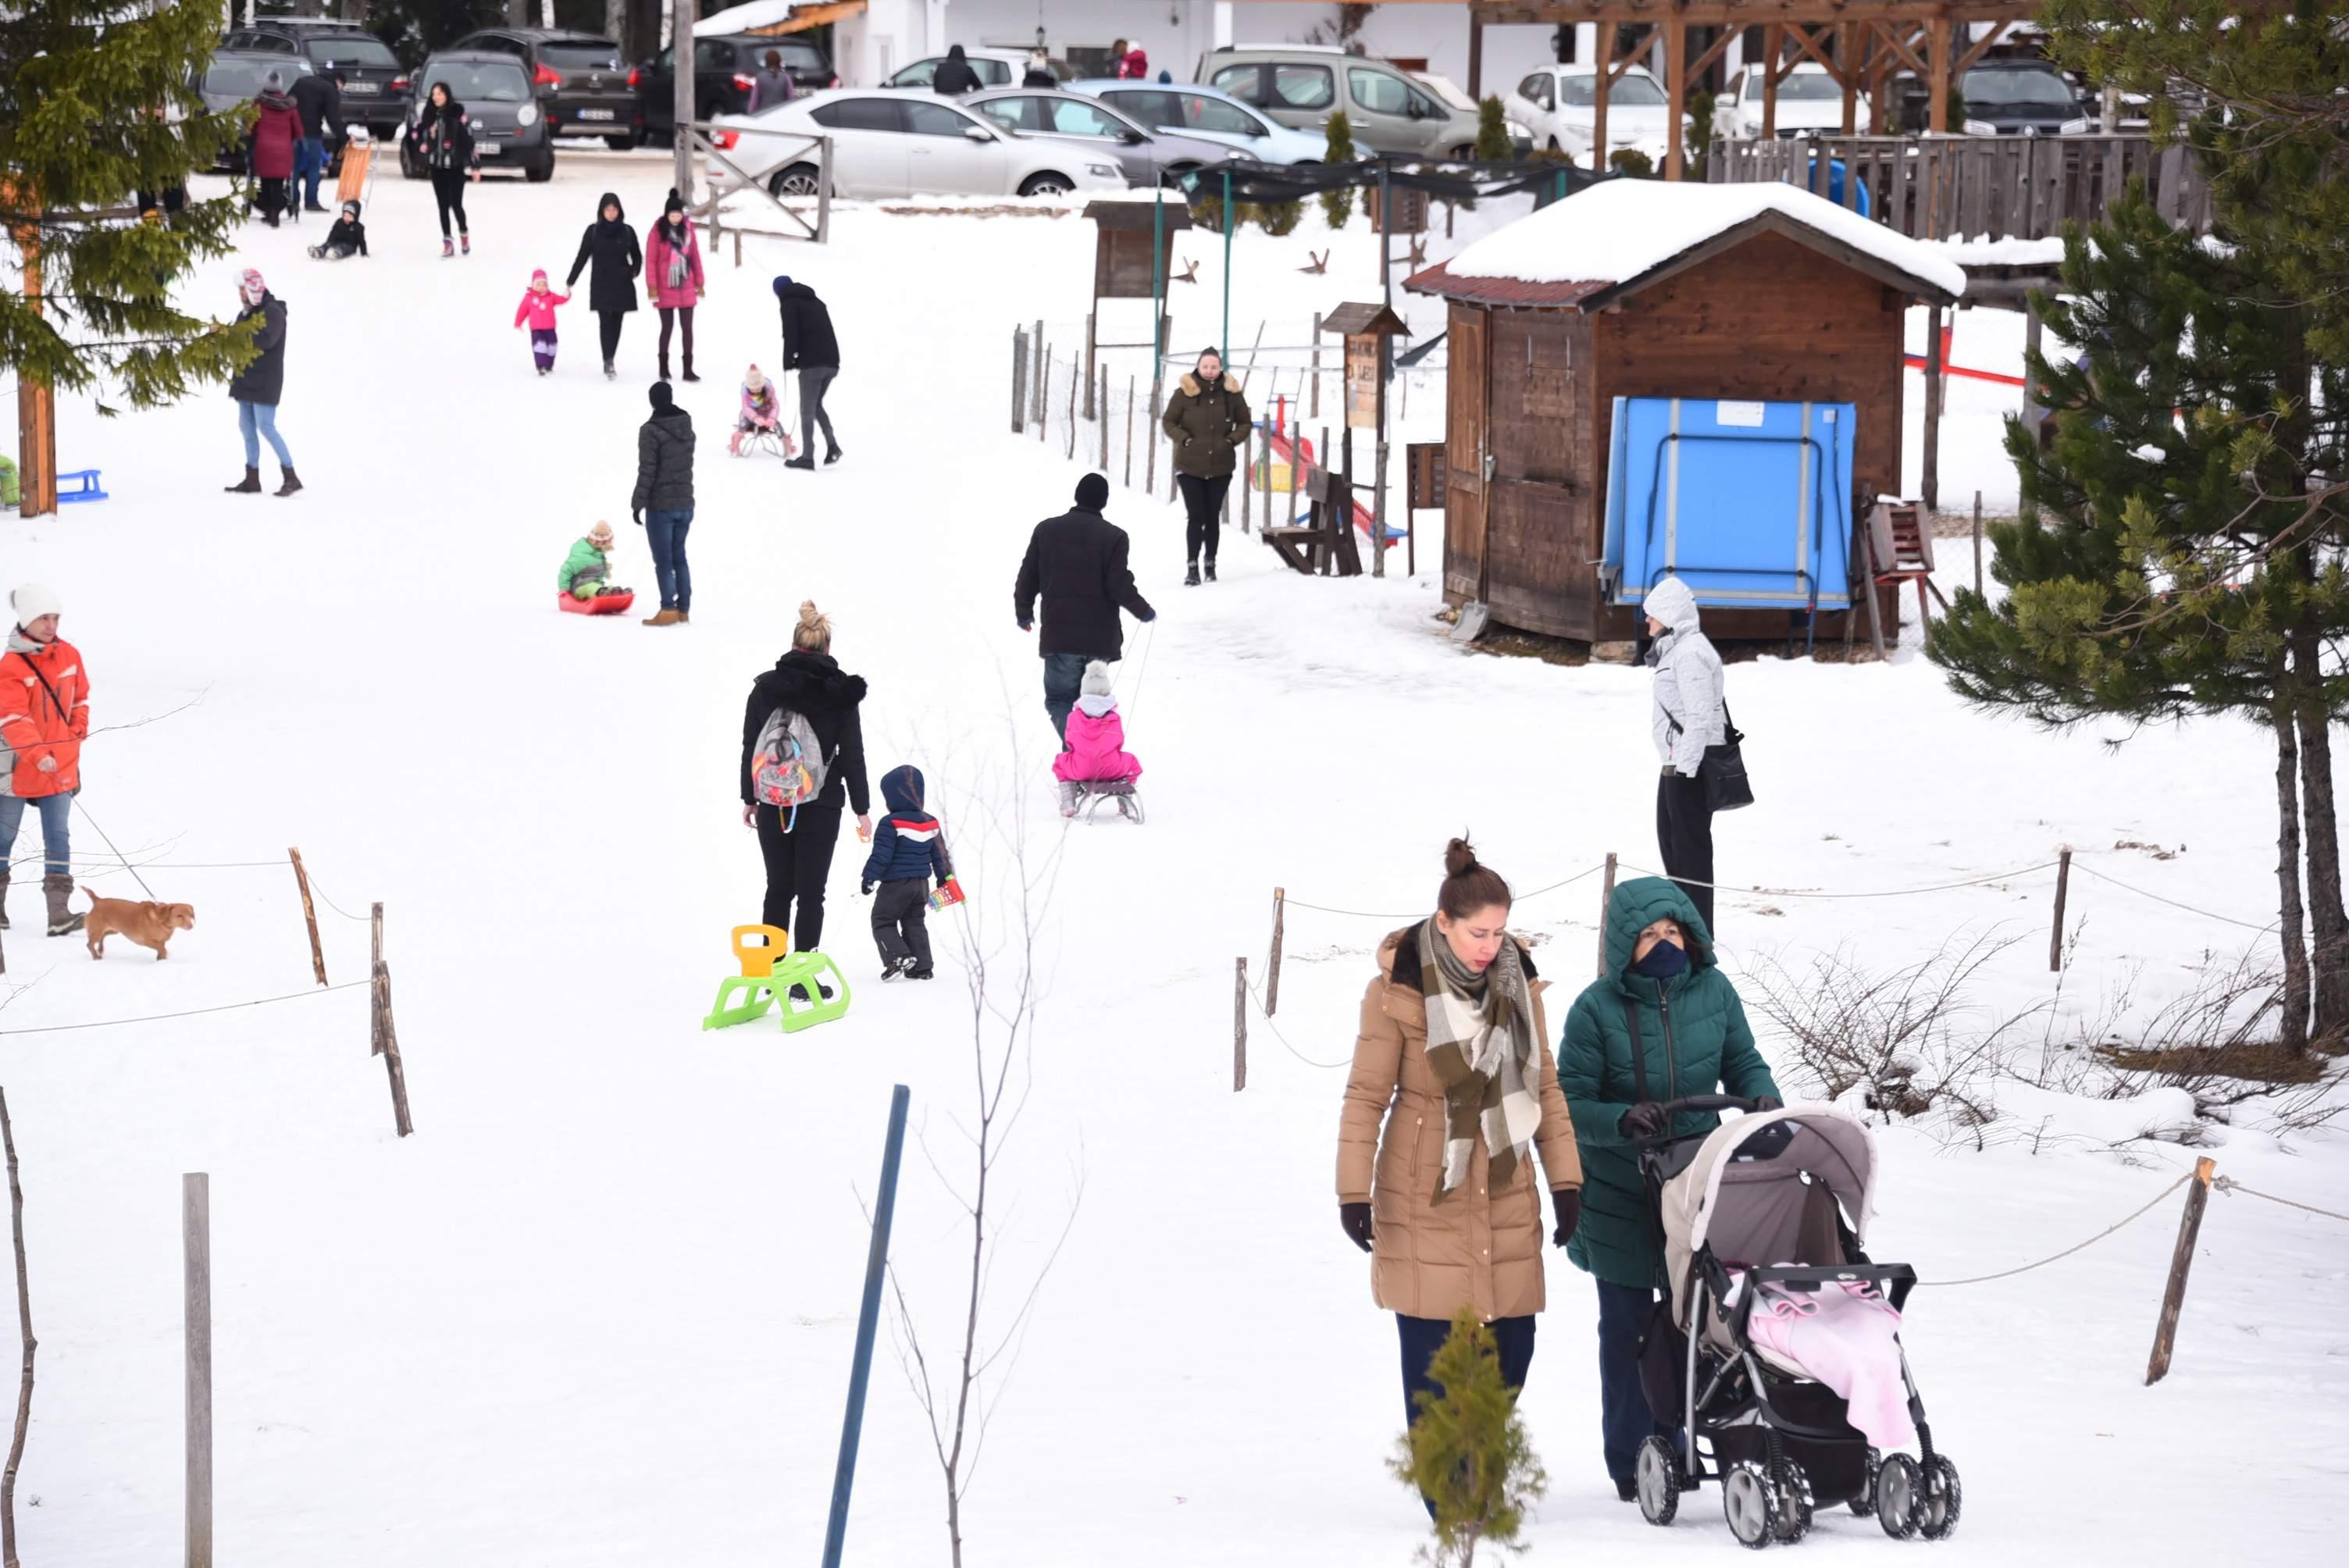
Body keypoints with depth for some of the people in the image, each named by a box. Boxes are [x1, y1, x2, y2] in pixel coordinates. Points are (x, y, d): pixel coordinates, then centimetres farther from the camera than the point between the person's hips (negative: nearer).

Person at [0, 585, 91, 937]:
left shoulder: (69, 656, 2)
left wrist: (77, 732, 1)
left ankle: (59, 913, -8)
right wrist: (38, 754, -35)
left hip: (60, 766, 4)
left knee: (58, 839, -4)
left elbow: (79, 697, 16)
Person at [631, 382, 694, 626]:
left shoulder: (651, 430, -15)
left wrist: (638, 503, -10)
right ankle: (683, 609, 15)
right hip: (685, 503, 6)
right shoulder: (687, 428, 6)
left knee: (663, 561, -2)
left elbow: (647, 471, -16)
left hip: (661, 505, -6)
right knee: (679, 557, 13)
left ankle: (668, 610, -5)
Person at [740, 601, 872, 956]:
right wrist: (862, 809, 3)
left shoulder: (766, 687, 1)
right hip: (821, 807, -2)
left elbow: (750, 748, 5)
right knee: (810, 892, 1)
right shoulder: (840, 692, -5)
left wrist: (750, 799, 15)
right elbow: (853, 754, -3)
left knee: (778, 888, 14)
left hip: (773, 804, 2)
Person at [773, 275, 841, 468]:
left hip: (811, 364, -7)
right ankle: (832, 445, 4)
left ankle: (807, 456, -3)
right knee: (817, 405, 21)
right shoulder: (816, 302, 24)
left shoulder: (789, 304, 2)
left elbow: (790, 335, -9)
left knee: (807, 411, -1)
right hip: (832, 362, 7)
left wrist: (788, 362, 3)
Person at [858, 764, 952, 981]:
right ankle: (921, 966, 10)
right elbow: (939, 854, 14)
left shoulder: (890, 824, -16)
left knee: (883, 922, 4)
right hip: (921, 884, 7)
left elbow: (881, 855, -19)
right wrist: (944, 877, 24)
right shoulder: (931, 823, 7)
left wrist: (870, 877, -13)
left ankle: (898, 957, -13)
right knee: (915, 923, 15)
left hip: (896, 884, -7)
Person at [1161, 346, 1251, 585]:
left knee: (1213, 516, 11)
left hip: (1220, 467, 2)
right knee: (1195, 516, -6)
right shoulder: (1185, 392, -8)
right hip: (1190, 466, -2)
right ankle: (1192, 567, -2)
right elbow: (1168, 421, 0)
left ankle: (1210, 564, 22)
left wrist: (1232, 440, -6)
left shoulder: (1231, 392, -2)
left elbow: (1244, 422, 10)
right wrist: (1184, 439, -13)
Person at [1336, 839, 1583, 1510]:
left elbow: (1544, 1087, 11)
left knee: (1512, 1342, 3)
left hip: (1505, 1191, 4)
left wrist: (1565, 1180, 8)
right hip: (1425, 1197, -4)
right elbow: (1367, 1097, -6)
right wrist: (1354, 1192, -9)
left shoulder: (1518, 983, 4)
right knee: (1434, 1350, -3)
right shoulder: (1396, 990, -9)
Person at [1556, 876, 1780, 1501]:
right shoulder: (1597, 1009, -15)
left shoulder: (1713, 992, -4)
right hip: (1620, 1193, -3)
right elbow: (1571, 1104, -13)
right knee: (1627, 1327, 5)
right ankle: (1630, 1462, 14)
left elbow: (1743, 1065, 8)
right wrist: (1623, 1120, -31)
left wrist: (1763, 1101, -13)